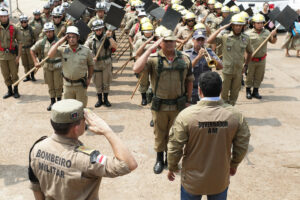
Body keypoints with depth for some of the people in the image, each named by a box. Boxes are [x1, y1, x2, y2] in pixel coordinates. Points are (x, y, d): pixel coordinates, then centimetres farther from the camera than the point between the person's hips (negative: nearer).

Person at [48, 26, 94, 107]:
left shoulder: (86, 50, -5)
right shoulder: (63, 49, -5)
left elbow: (90, 64, 9)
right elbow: (50, 55, -20)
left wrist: (89, 78, 6)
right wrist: (60, 41, -17)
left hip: (81, 85, -1)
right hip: (68, 84, 1)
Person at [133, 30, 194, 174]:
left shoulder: (184, 59, -1)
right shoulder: (153, 59, -10)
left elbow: (189, 81, 8)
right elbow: (136, 69, -27)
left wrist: (188, 100, 8)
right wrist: (151, 48, -25)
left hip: (178, 105, 2)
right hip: (159, 106, -1)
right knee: (159, 135, 15)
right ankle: (159, 160, 35)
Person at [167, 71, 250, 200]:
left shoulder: (186, 115, -22)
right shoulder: (235, 116, -15)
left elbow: (174, 147, -14)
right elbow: (242, 146, -3)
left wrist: (172, 167, 4)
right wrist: (234, 165, 16)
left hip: (192, 180, -1)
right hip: (220, 180, 2)